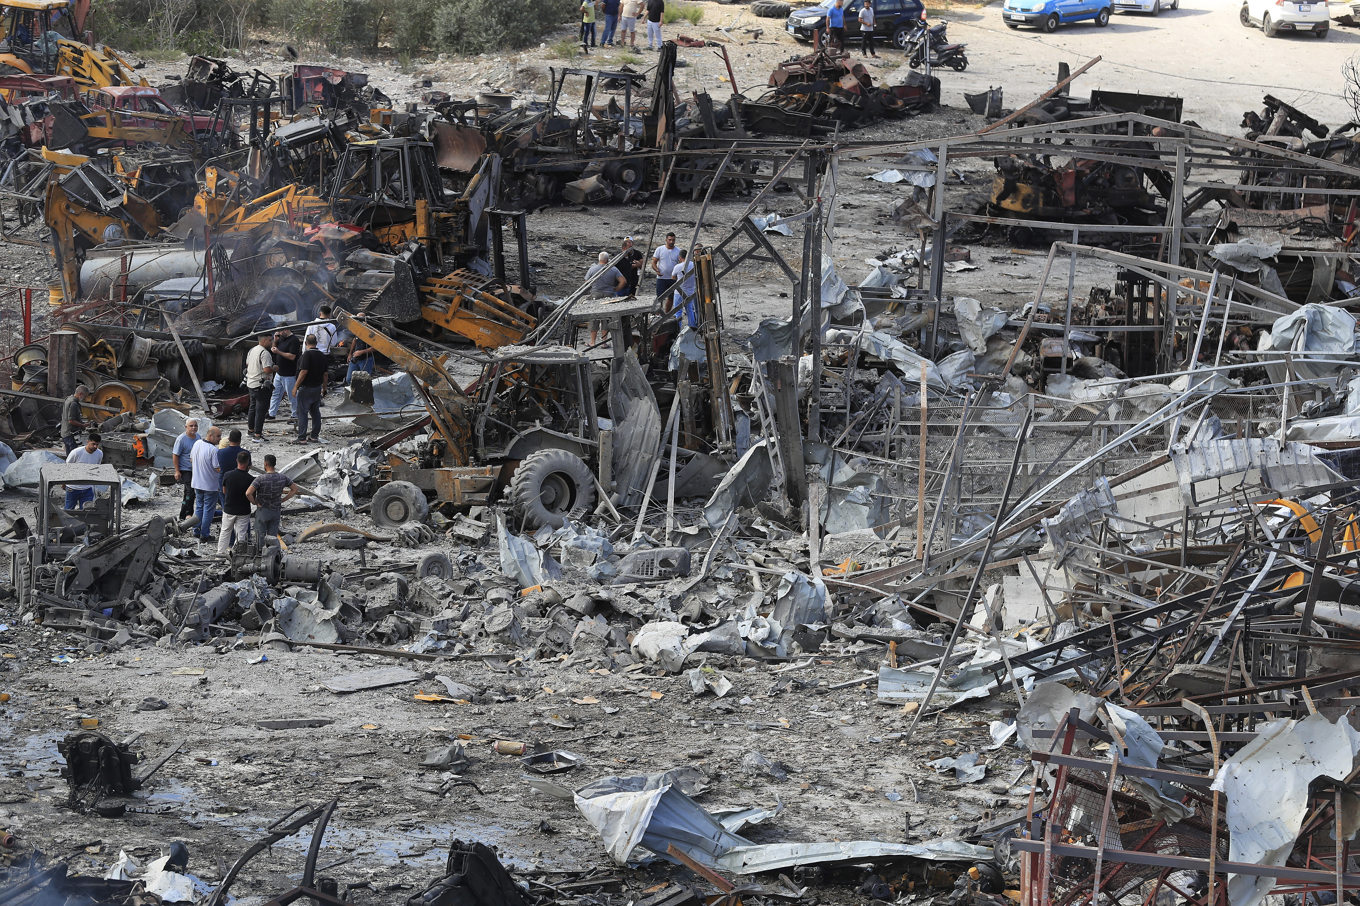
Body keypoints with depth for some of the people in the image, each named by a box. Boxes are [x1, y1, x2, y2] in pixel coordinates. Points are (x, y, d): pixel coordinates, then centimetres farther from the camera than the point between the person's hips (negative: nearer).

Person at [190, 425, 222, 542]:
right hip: (210, 484, -7)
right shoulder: (213, 450, -25)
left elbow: (191, 459, 12)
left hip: (197, 483, 7)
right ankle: (205, 534, 10)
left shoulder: (197, 443, -1)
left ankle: (197, 531, 26)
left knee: (199, 506, 20)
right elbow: (218, 469, -24)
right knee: (208, 509, 6)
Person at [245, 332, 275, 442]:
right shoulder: (264, 353, -21)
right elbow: (267, 370, -28)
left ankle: (251, 430, 33)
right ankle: (257, 435, -6)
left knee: (253, 407, 21)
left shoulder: (252, 350, 10)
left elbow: (247, 364, 22)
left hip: (250, 383, 9)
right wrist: (274, 368, -9)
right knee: (261, 410, -5)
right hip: (262, 385, -9)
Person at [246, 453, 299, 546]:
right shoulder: (282, 477, -7)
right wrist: (282, 500, 3)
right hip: (276, 512, 4)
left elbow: (248, 493, -30)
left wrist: (255, 503, -12)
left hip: (262, 511, -4)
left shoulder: (260, 479, -21)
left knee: (260, 537, 7)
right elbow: (295, 489, 2)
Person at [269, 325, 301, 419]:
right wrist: (275, 341, 2)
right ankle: (271, 414, 20)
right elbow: (274, 349, 19)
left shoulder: (294, 340, -16)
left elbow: (292, 356, -23)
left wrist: (278, 352, -25)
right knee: (275, 394, 13)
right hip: (279, 373, 9)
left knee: (292, 396, 0)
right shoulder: (282, 338, 11)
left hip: (289, 375, -9)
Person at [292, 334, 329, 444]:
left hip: (306, 388, -7)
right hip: (317, 387, 7)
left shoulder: (307, 354, -16)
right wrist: (324, 388, 22)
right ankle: (315, 436, 18)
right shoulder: (322, 355, 7)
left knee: (302, 413, -3)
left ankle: (302, 438, -5)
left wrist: (296, 386, -17)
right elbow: (325, 374, 13)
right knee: (315, 412, 15)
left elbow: (304, 372, -22)